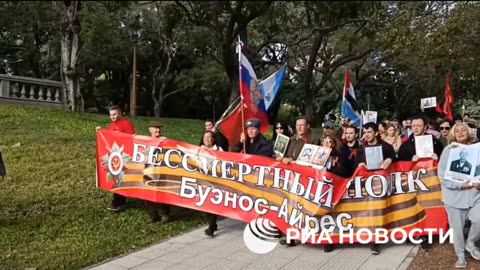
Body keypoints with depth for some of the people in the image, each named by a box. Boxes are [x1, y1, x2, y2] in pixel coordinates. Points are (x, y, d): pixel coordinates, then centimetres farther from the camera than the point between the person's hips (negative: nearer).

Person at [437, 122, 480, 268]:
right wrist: (459, 185, -18)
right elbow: (442, 173, -8)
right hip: (455, 195, -2)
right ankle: (460, 256, 25)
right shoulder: (448, 150, -2)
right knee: (457, 227, 6)